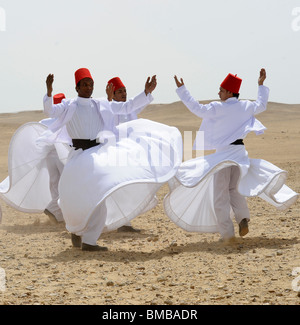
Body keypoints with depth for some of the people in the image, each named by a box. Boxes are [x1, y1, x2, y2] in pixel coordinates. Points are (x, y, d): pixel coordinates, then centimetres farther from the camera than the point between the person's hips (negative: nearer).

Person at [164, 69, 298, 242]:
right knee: (234, 189, 18)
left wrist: (182, 89, 4)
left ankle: (227, 233, -5)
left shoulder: (217, 108, -11)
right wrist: (261, 85, 34)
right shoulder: (245, 107, 4)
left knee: (220, 195, 0)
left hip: (223, 153, -5)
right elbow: (262, 105, 22)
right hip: (240, 152, 5)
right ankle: (243, 218, -8)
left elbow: (197, 108, -3)